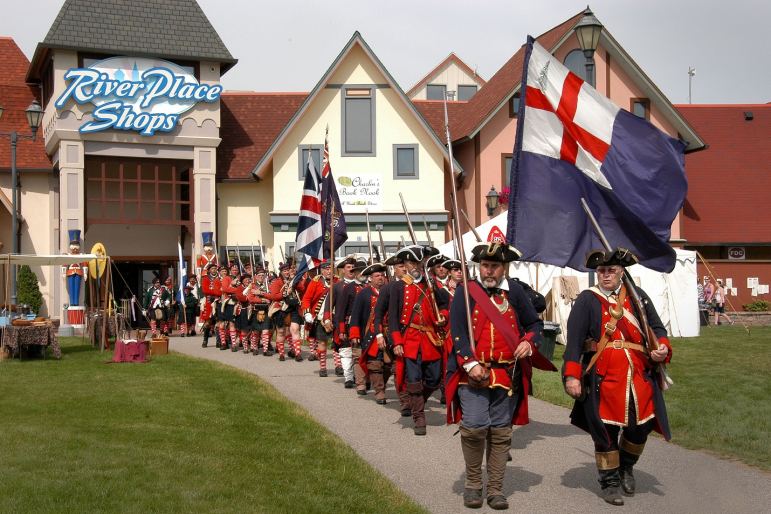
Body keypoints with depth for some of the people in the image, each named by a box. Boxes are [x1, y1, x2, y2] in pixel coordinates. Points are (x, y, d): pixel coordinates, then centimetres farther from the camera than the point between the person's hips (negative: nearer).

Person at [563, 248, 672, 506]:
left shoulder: (638, 296, 10)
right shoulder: (587, 300, 0)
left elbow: (656, 327, 13)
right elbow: (574, 341, -5)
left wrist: (662, 347, -9)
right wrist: (571, 376, -13)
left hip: (639, 377, 3)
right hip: (603, 378, -3)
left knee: (640, 427, 7)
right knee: (605, 430, 3)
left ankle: (626, 468, 36)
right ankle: (609, 482, 21)